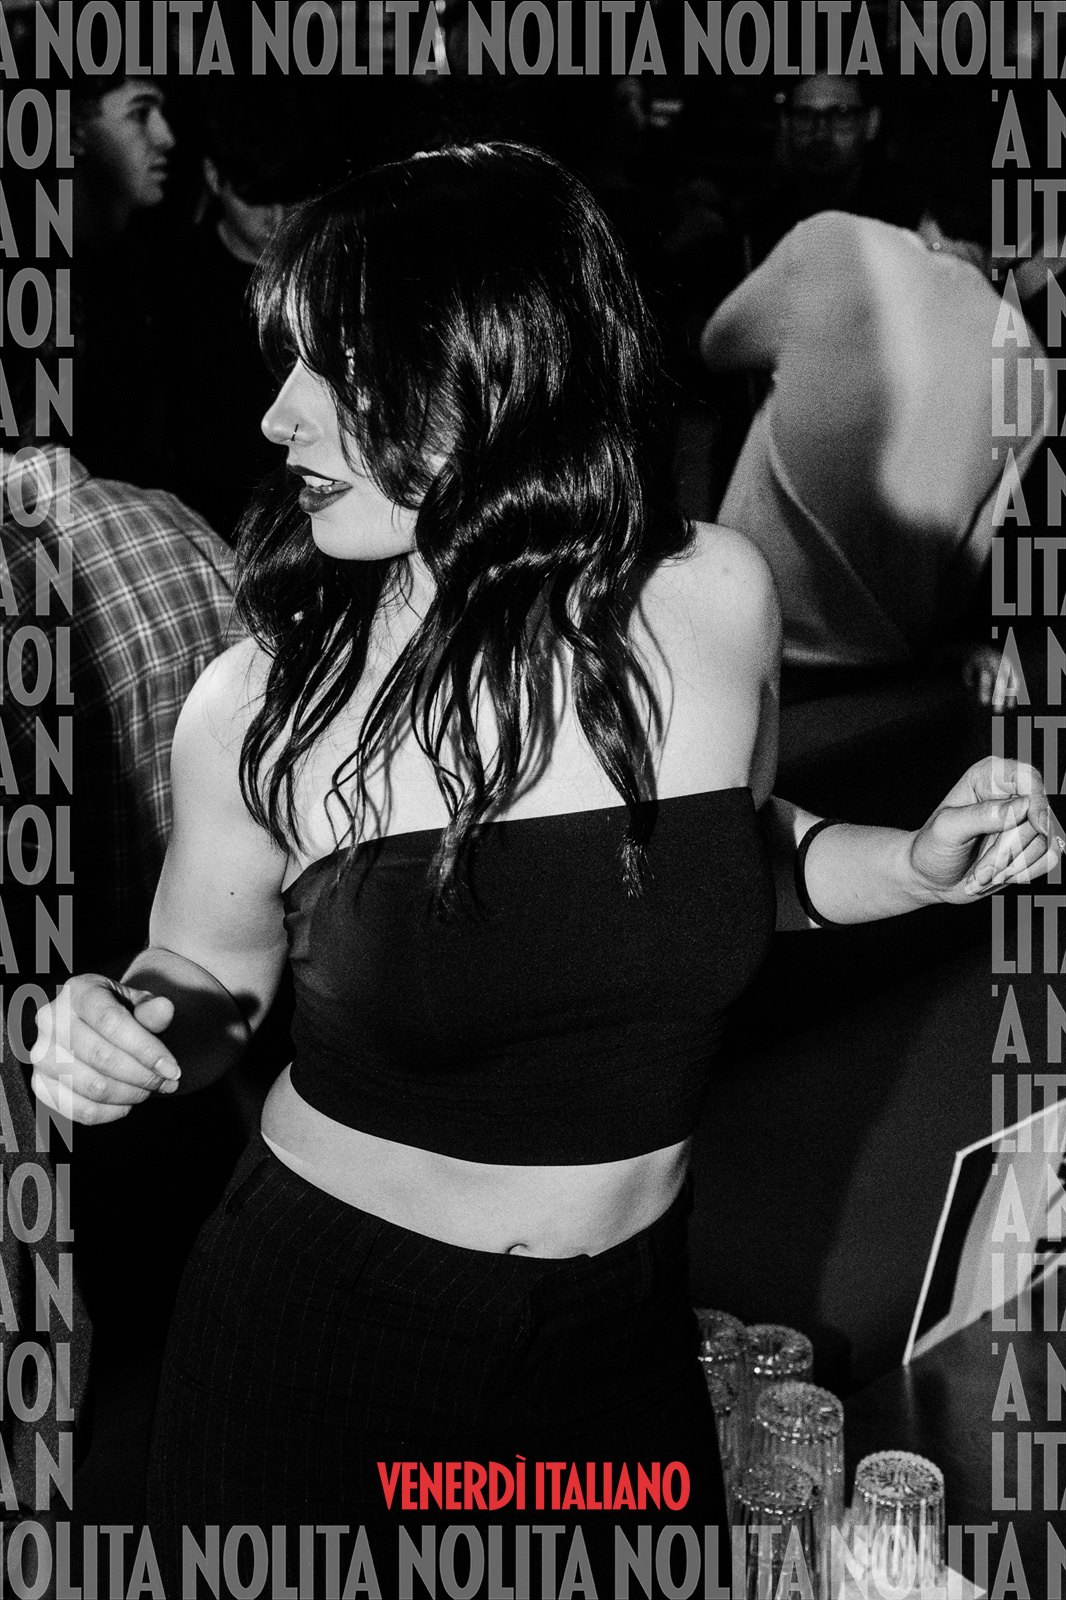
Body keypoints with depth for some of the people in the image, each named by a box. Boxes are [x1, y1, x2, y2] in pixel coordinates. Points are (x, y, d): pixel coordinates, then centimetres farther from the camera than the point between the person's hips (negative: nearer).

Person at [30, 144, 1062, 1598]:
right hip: (329, 1327, -2)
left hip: (615, 1335, 2)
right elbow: (210, 978, 2)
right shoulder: (262, 709, -16)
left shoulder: (713, 597, -11)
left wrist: (918, 866, -7)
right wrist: (126, 1029, -19)